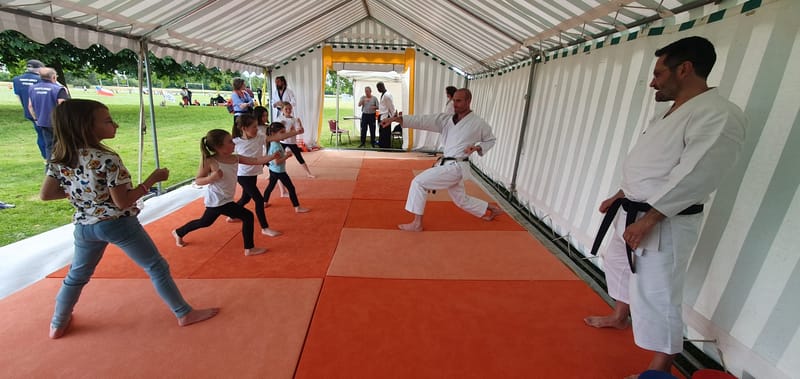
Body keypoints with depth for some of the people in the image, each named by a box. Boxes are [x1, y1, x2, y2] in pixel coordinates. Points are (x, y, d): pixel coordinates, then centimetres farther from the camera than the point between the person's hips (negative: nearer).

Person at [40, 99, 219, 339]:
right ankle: (184, 313, 13)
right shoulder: (107, 159, -22)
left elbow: (45, 194, 5)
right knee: (157, 267, 5)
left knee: (77, 275, 27)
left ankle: (58, 325, 44)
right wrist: (152, 180, -14)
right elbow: (122, 202, -20)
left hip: (84, 226, 7)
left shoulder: (58, 158, -1)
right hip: (119, 224, -6)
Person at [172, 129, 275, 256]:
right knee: (248, 216, -9)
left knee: (205, 221, 30)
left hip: (217, 200, 8)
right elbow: (197, 181, -11)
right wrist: (211, 178, -30)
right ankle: (249, 248, 3)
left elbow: (256, 161, -9)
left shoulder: (235, 158, -3)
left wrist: (272, 156, -21)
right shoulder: (210, 162, -18)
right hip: (218, 200, -8)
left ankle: (178, 233, 53)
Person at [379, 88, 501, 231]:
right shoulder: (446, 119, 4)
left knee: (418, 182, -14)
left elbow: (491, 139, 10)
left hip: (456, 167, -7)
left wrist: (478, 147, -11)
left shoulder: (478, 123, -7)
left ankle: (417, 224, -5)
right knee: (461, 200, 23)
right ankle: (490, 209, 45)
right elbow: (422, 120, -5)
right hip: (448, 165, 7)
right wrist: (396, 118, -15)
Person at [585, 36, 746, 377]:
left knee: (656, 298, -2)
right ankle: (618, 317, 49)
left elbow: (692, 180, -24)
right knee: (618, 265, 25)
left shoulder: (719, 115, -18)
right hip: (633, 213, 10)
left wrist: (646, 222, -23)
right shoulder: (667, 114, 12)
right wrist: (619, 197, 16)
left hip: (664, 225, -10)